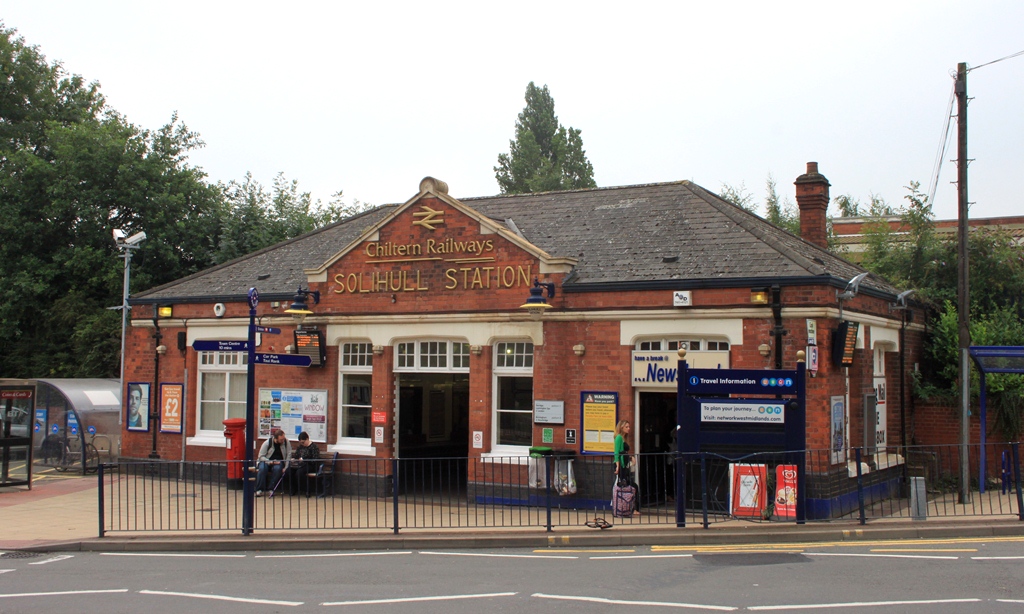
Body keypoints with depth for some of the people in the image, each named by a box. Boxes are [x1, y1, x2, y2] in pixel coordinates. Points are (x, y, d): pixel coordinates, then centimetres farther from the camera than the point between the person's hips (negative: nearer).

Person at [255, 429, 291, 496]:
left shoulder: (286, 441, -8)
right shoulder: (267, 443, -12)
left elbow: (289, 455, -7)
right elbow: (261, 457, -10)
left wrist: (286, 467, -16)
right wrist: (270, 462, -24)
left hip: (278, 462, 1)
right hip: (266, 461, -1)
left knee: (277, 468, -35)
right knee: (262, 468, -34)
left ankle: (270, 489, -25)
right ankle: (259, 490, -25)